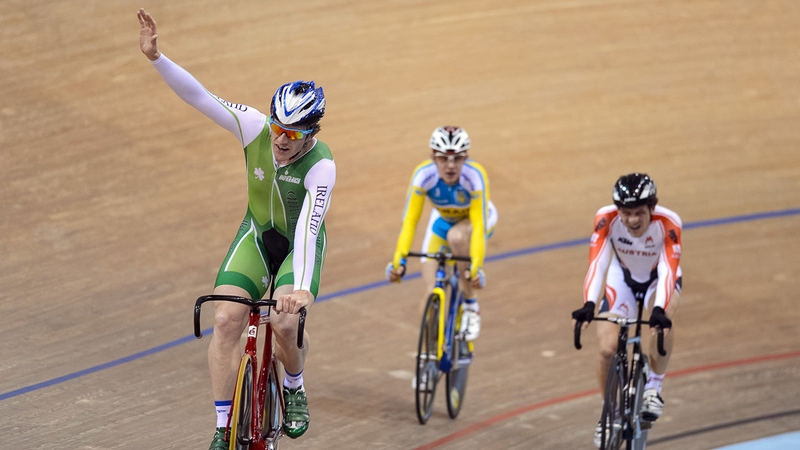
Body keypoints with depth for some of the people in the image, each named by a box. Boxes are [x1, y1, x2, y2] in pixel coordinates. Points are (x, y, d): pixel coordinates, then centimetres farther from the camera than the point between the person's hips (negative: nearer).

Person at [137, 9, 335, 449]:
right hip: (257, 235, 3)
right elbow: (200, 97, -23)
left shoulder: (321, 166, -29)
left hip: (299, 245, -3)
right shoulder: (255, 129, -21)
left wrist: (302, 286, -51)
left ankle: (295, 389, 8)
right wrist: (156, 57, -35)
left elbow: (308, 228, -39)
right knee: (226, 318, -17)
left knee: (285, 321, -27)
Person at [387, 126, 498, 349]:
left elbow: (478, 226, -38)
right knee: (431, 290, -10)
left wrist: (476, 266, -50)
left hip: (479, 218, -2)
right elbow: (409, 220, -31)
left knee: (456, 236, -37)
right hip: (443, 220, 2)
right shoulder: (424, 174, -32)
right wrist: (399, 259, -42)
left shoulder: (474, 175, -36)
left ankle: (471, 307, -19)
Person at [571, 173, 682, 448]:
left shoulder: (668, 223, -34)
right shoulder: (606, 218, -31)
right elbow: (597, 263, -37)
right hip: (623, 278, 2)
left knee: (663, 321, -35)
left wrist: (659, 310, -57)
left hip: (659, 278, -1)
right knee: (607, 349, -14)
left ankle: (654, 386, -11)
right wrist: (588, 305, -52)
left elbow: (668, 270, -41)